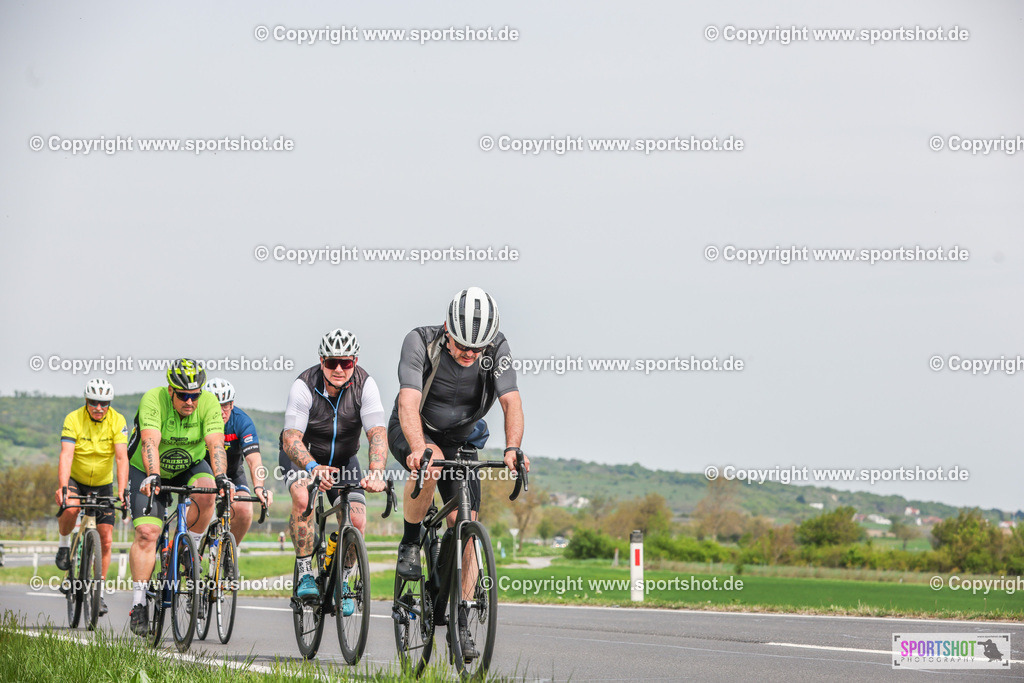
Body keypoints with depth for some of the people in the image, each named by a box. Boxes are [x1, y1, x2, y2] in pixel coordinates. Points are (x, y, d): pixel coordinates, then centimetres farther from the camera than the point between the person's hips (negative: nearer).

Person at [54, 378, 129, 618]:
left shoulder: (117, 421, -17)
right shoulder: (74, 419, -21)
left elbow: (122, 457, -26)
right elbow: (66, 455, -31)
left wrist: (122, 490, -39)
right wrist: (62, 487, -46)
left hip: (103, 483, 2)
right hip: (75, 480, -2)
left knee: (106, 538, -5)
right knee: (70, 510, -34)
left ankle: (100, 590, 8)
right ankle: (64, 543, -3)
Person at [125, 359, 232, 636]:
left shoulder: (208, 403, -22)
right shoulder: (153, 400, -28)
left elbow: (215, 444, -31)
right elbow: (150, 442, -39)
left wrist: (221, 476, -49)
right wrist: (152, 476, -55)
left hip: (189, 466, 2)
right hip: (148, 469, -2)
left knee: (205, 494, -30)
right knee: (147, 532, -16)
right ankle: (138, 605, -11)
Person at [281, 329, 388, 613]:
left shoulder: (365, 385, -22)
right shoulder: (304, 386, -27)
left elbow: (378, 433, -30)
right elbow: (291, 439, -33)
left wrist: (376, 472, -49)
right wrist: (313, 467, -53)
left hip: (344, 459, 2)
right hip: (303, 457, -2)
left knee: (357, 520, -16)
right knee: (302, 498, -33)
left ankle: (341, 581, 9)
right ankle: (305, 573, -21)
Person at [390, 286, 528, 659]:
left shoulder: (497, 348, -22)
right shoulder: (420, 341, -29)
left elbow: (511, 402, -29)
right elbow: (408, 401, -39)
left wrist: (512, 450, -47)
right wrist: (420, 449, -56)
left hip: (460, 441, 3)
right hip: (413, 433, -3)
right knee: (430, 462, -38)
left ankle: (460, 625, -1)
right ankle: (410, 544, -15)